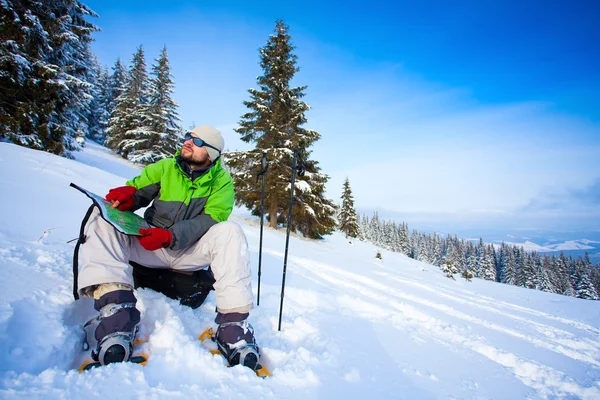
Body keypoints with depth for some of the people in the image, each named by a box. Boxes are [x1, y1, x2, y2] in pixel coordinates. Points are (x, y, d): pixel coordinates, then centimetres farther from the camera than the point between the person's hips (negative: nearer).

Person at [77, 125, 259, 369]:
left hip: (190, 253, -2)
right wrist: (128, 195, -19)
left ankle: (233, 322, -32)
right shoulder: (165, 168, 10)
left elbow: (211, 218, -11)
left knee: (230, 232, -29)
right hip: (146, 246, 3)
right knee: (103, 217, -20)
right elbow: (138, 189, 8)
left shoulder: (222, 181, 3)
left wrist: (170, 235, -27)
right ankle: (115, 306, -38)